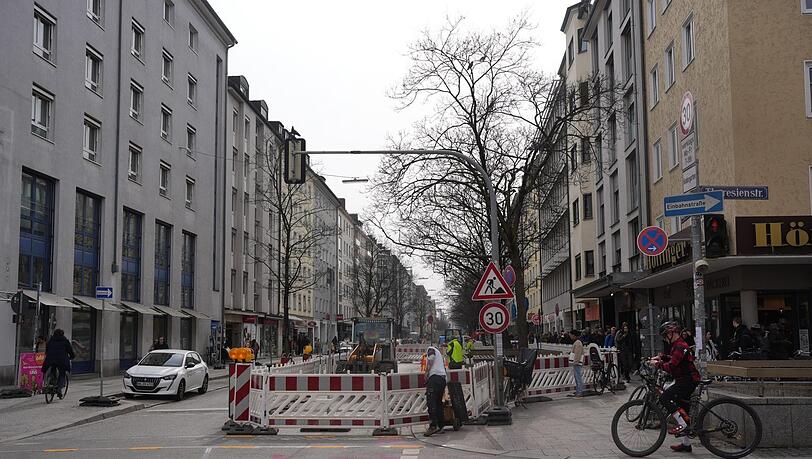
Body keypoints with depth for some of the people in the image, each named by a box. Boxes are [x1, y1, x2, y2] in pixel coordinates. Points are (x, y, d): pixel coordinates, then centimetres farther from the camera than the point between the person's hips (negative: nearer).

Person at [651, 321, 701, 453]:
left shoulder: (680, 346, -17)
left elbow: (671, 367, -26)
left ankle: (682, 424, -18)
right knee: (682, 410, 12)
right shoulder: (678, 345, 16)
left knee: (664, 398, -20)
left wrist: (658, 364, -14)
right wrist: (661, 357, 16)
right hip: (686, 380, 11)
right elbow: (673, 359, 31)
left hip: (688, 380, -11)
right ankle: (686, 444, 18)